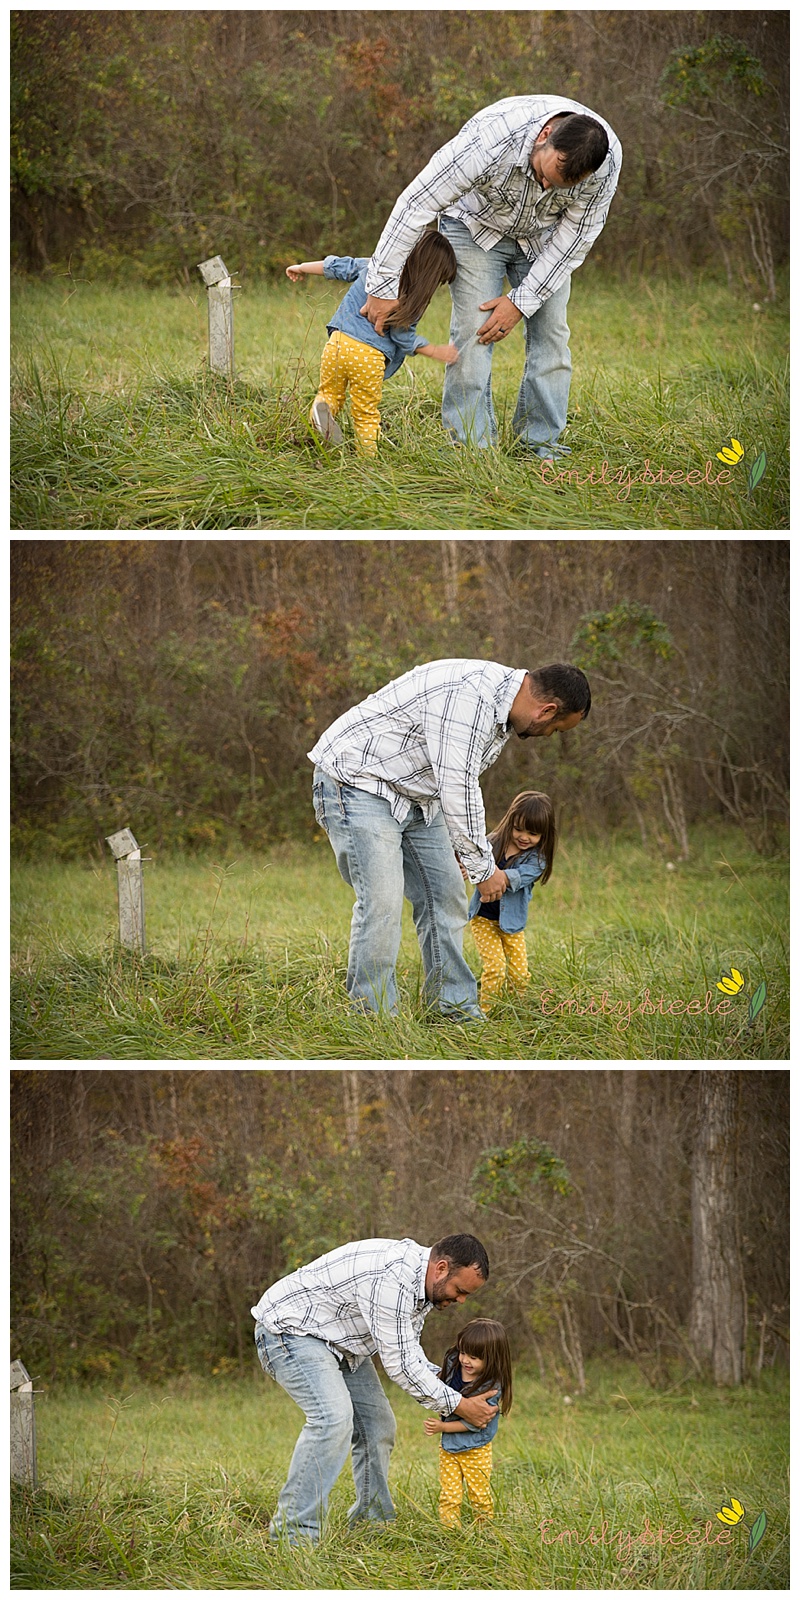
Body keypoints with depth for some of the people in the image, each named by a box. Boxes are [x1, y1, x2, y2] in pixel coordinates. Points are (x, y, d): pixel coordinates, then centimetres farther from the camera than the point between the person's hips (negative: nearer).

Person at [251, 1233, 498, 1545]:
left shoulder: (421, 1278, 2)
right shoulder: (393, 1278, -32)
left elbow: (408, 1350, 9)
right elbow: (399, 1363, -28)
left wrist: (446, 1381, -8)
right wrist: (458, 1405, -20)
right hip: (289, 1328, -11)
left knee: (377, 1424, 9)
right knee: (333, 1418, -27)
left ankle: (372, 1523, 18)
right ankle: (293, 1536, -28)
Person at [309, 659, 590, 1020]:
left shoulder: (502, 708, 6)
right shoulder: (468, 696, -29)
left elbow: (463, 783, 19)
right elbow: (456, 789, -27)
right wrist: (483, 867, -17)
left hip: (414, 793, 10)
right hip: (359, 782, -10)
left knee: (444, 896, 8)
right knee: (381, 902, -17)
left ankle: (457, 1010, 14)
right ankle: (373, 1016, -12)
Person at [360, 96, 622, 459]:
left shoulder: (607, 160, -33)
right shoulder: (489, 140, -43)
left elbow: (577, 235, -18)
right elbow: (417, 204, -34)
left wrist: (521, 302, -21)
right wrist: (382, 286, -30)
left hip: (543, 236, 3)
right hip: (477, 225, -3)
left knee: (550, 333, -6)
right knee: (473, 333, -15)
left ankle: (540, 449, -1)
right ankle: (472, 448, -13)